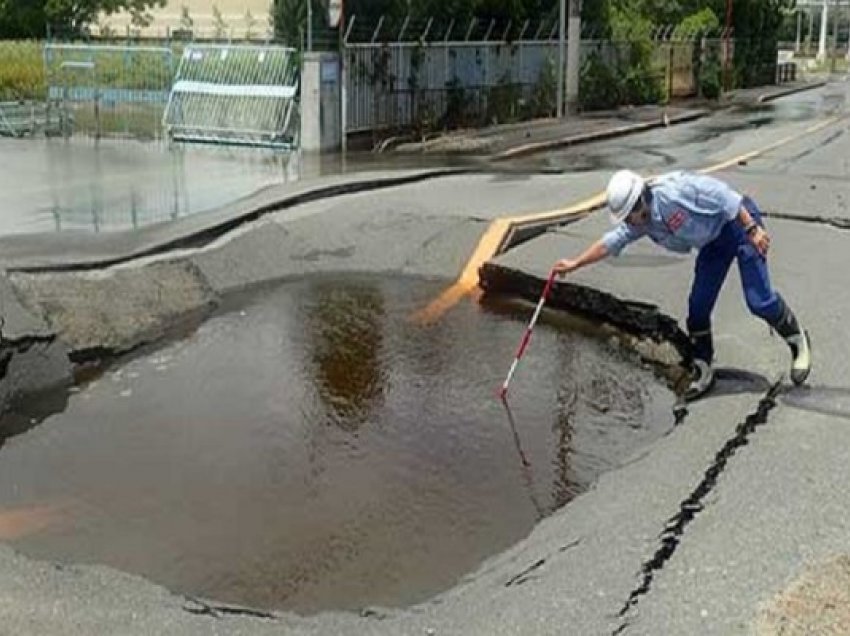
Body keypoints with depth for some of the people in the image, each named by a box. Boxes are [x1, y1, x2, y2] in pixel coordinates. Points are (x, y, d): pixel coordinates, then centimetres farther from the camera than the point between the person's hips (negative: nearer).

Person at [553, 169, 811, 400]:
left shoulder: (672, 190, -31)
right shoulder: (642, 222, -5)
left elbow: (722, 195, -27)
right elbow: (609, 243, 6)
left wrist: (752, 229, -27)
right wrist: (575, 264, 7)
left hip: (739, 221, -8)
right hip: (714, 242, 8)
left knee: (759, 300, -13)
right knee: (698, 306, 4)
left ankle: (798, 341, 13)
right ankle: (702, 369, 19)